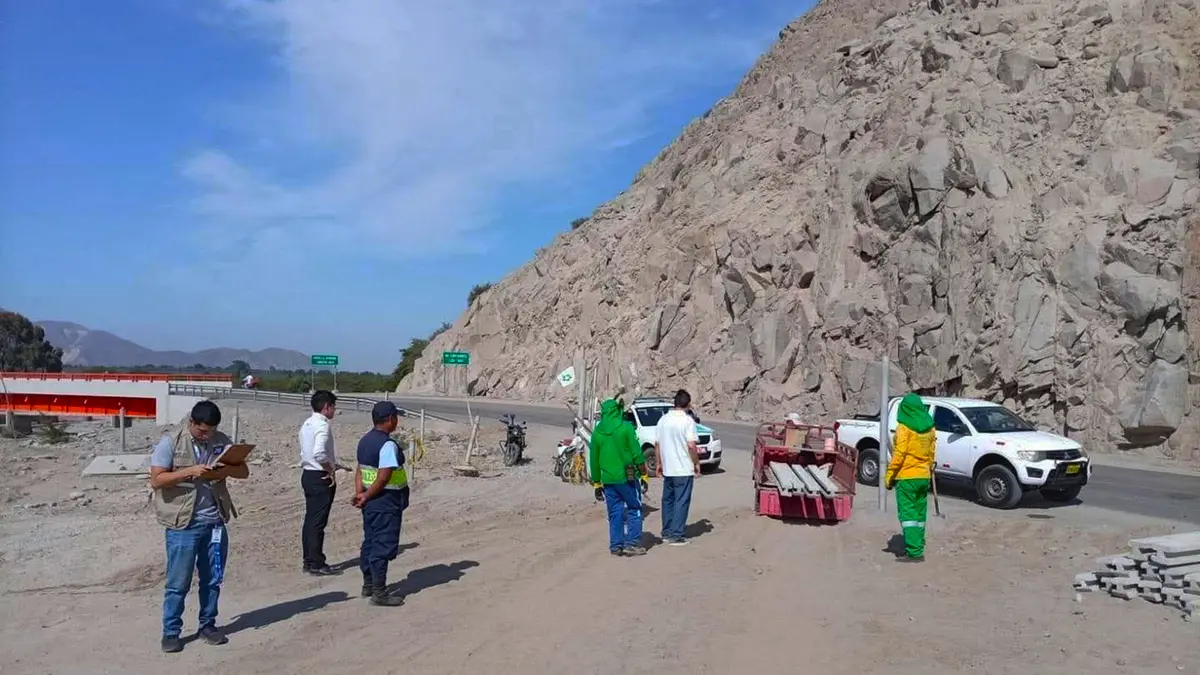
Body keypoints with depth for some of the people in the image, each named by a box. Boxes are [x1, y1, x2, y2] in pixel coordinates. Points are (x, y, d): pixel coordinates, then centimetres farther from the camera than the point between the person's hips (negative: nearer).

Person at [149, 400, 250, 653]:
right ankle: (170, 632, 17)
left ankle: (208, 625, 27)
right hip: (183, 524, -4)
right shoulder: (170, 443, -7)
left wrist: (223, 471, -16)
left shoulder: (222, 441, 4)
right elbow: (156, 480, -13)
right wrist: (190, 471, -23)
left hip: (215, 523, 4)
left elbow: (244, 471, 4)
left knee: (213, 579, 13)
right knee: (178, 582, 4)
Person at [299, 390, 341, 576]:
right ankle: (317, 564, 2)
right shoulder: (322, 426, -18)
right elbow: (319, 453, -30)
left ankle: (309, 561, 22)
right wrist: (331, 471, -17)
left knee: (310, 519, 14)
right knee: (318, 522, -4)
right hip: (321, 477, -10)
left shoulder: (306, 425, 12)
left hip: (307, 475, 10)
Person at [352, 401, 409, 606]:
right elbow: (384, 477, -23)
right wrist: (366, 497, -13)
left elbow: (360, 469, 9)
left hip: (371, 501, 9)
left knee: (370, 542, 18)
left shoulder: (365, 441, 10)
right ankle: (379, 592, 2)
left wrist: (360, 493, -1)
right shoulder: (388, 444, -19)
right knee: (384, 546, -3)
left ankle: (368, 585, 29)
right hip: (386, 502, -9)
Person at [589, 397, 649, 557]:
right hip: (627, 478, -4)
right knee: (634, 510, 6)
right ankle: (632, 544, 2)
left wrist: (596, 484, 18)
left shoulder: (597, 432, 6)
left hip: (607, 480, 4)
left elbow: (594, 460, 11)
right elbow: (637, 453, -9)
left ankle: (616, 546, 12)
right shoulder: (626, 427, -7)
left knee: (614, 514, 12)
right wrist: (644, 475, -1)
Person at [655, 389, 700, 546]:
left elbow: (657, 444, 8)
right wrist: (697, 463, -6)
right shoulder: (687, 420, -13)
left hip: (667, 469, 6)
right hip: (684, 470, -6)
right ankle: (676, 535, 1)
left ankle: (666, 533, 22)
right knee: (681, 502, 1)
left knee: (667, 500, 16)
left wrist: (659, 463, 17)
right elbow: (691, 445, -18)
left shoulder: (663, 420, 6)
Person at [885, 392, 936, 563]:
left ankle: (914, 552, -10)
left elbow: (899, 454, -15)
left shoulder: (904, 427, -13)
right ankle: (918, 549, 19)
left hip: (906, 477, -7)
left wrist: (889, 476, -9)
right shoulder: (929, 427, 8)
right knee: (919, 514, 14)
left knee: (907, 514, -5)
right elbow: (931, 453, 12)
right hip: (923, 476, 7)